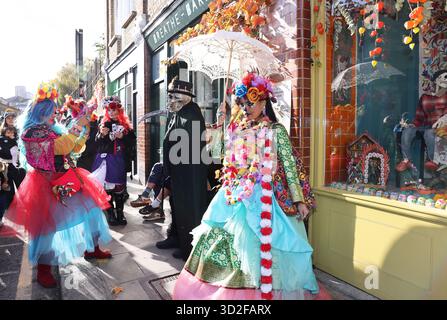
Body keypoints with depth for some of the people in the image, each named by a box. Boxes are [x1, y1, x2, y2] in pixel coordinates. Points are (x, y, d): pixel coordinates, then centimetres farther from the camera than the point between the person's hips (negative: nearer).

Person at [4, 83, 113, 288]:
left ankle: (90, 248, 28)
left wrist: (85, 128, 8)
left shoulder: (53, 129, 11)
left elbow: (74, 147, 18)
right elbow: (63, 147, -27)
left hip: (65, 181, 8)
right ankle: (43, 269, 17)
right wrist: (77, 126, -18)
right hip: (47, 186, -8)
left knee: (87, 207, 11)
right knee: (49, 223, -1)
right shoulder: (32, 132, -14)